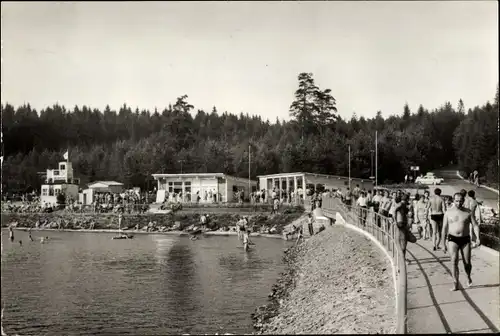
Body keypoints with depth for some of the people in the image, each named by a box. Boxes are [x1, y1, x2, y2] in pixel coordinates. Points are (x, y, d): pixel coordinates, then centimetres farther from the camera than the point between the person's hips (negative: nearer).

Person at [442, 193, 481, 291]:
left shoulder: (468, 212, 2)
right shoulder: (448, 212, 2)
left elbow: (475, 226, -2)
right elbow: (444, 228, 6)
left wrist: (477, 238, -19)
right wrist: (443, 243, 4)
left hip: (465, 240, 1)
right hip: (453, 240, -1)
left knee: (467, 263, 1)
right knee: (454, 261, -17)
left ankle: (468, 277, 34)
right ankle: (455, 284, -12)